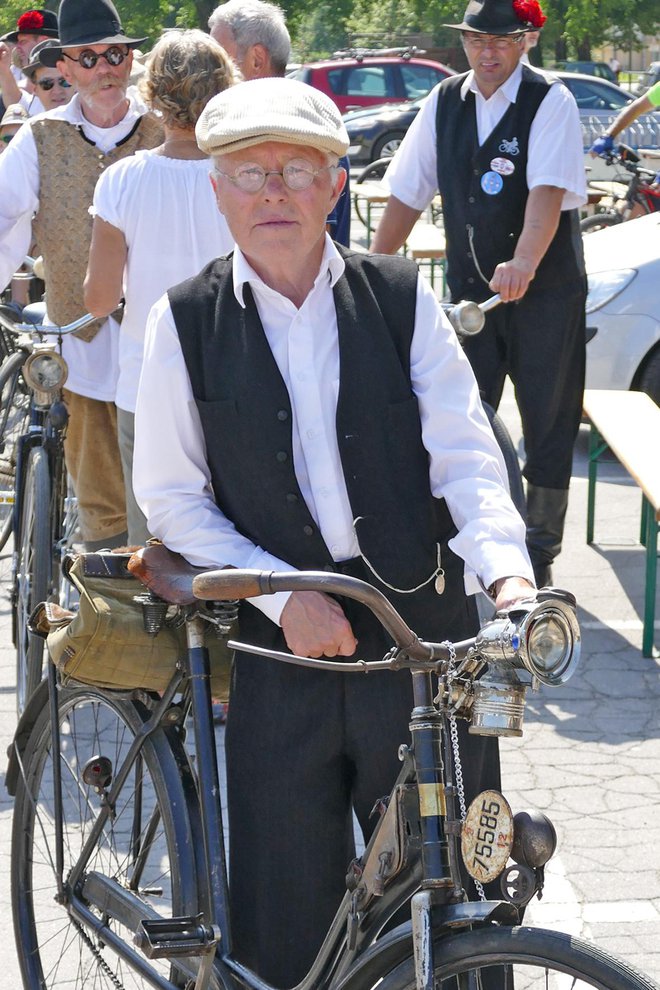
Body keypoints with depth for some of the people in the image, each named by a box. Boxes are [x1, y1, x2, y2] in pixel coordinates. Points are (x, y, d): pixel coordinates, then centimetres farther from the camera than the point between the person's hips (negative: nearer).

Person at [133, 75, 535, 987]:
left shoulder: (401, 297, 3)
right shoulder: (186, 322, 0)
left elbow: (464, 453, -1)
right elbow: (172, 499, 2)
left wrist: (507, 570, -20)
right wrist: (283, 594, -11)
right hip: (280, 646, -1)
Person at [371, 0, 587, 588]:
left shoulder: (550, 101, -11)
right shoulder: (444, 103, 3)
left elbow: (548, 190, -26)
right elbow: (408, 193, 5)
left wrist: (523, 264, -41)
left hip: (545, 291, -4)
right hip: (470, 288, 4)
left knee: (548, 424, 3)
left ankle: (541, 555, 15)